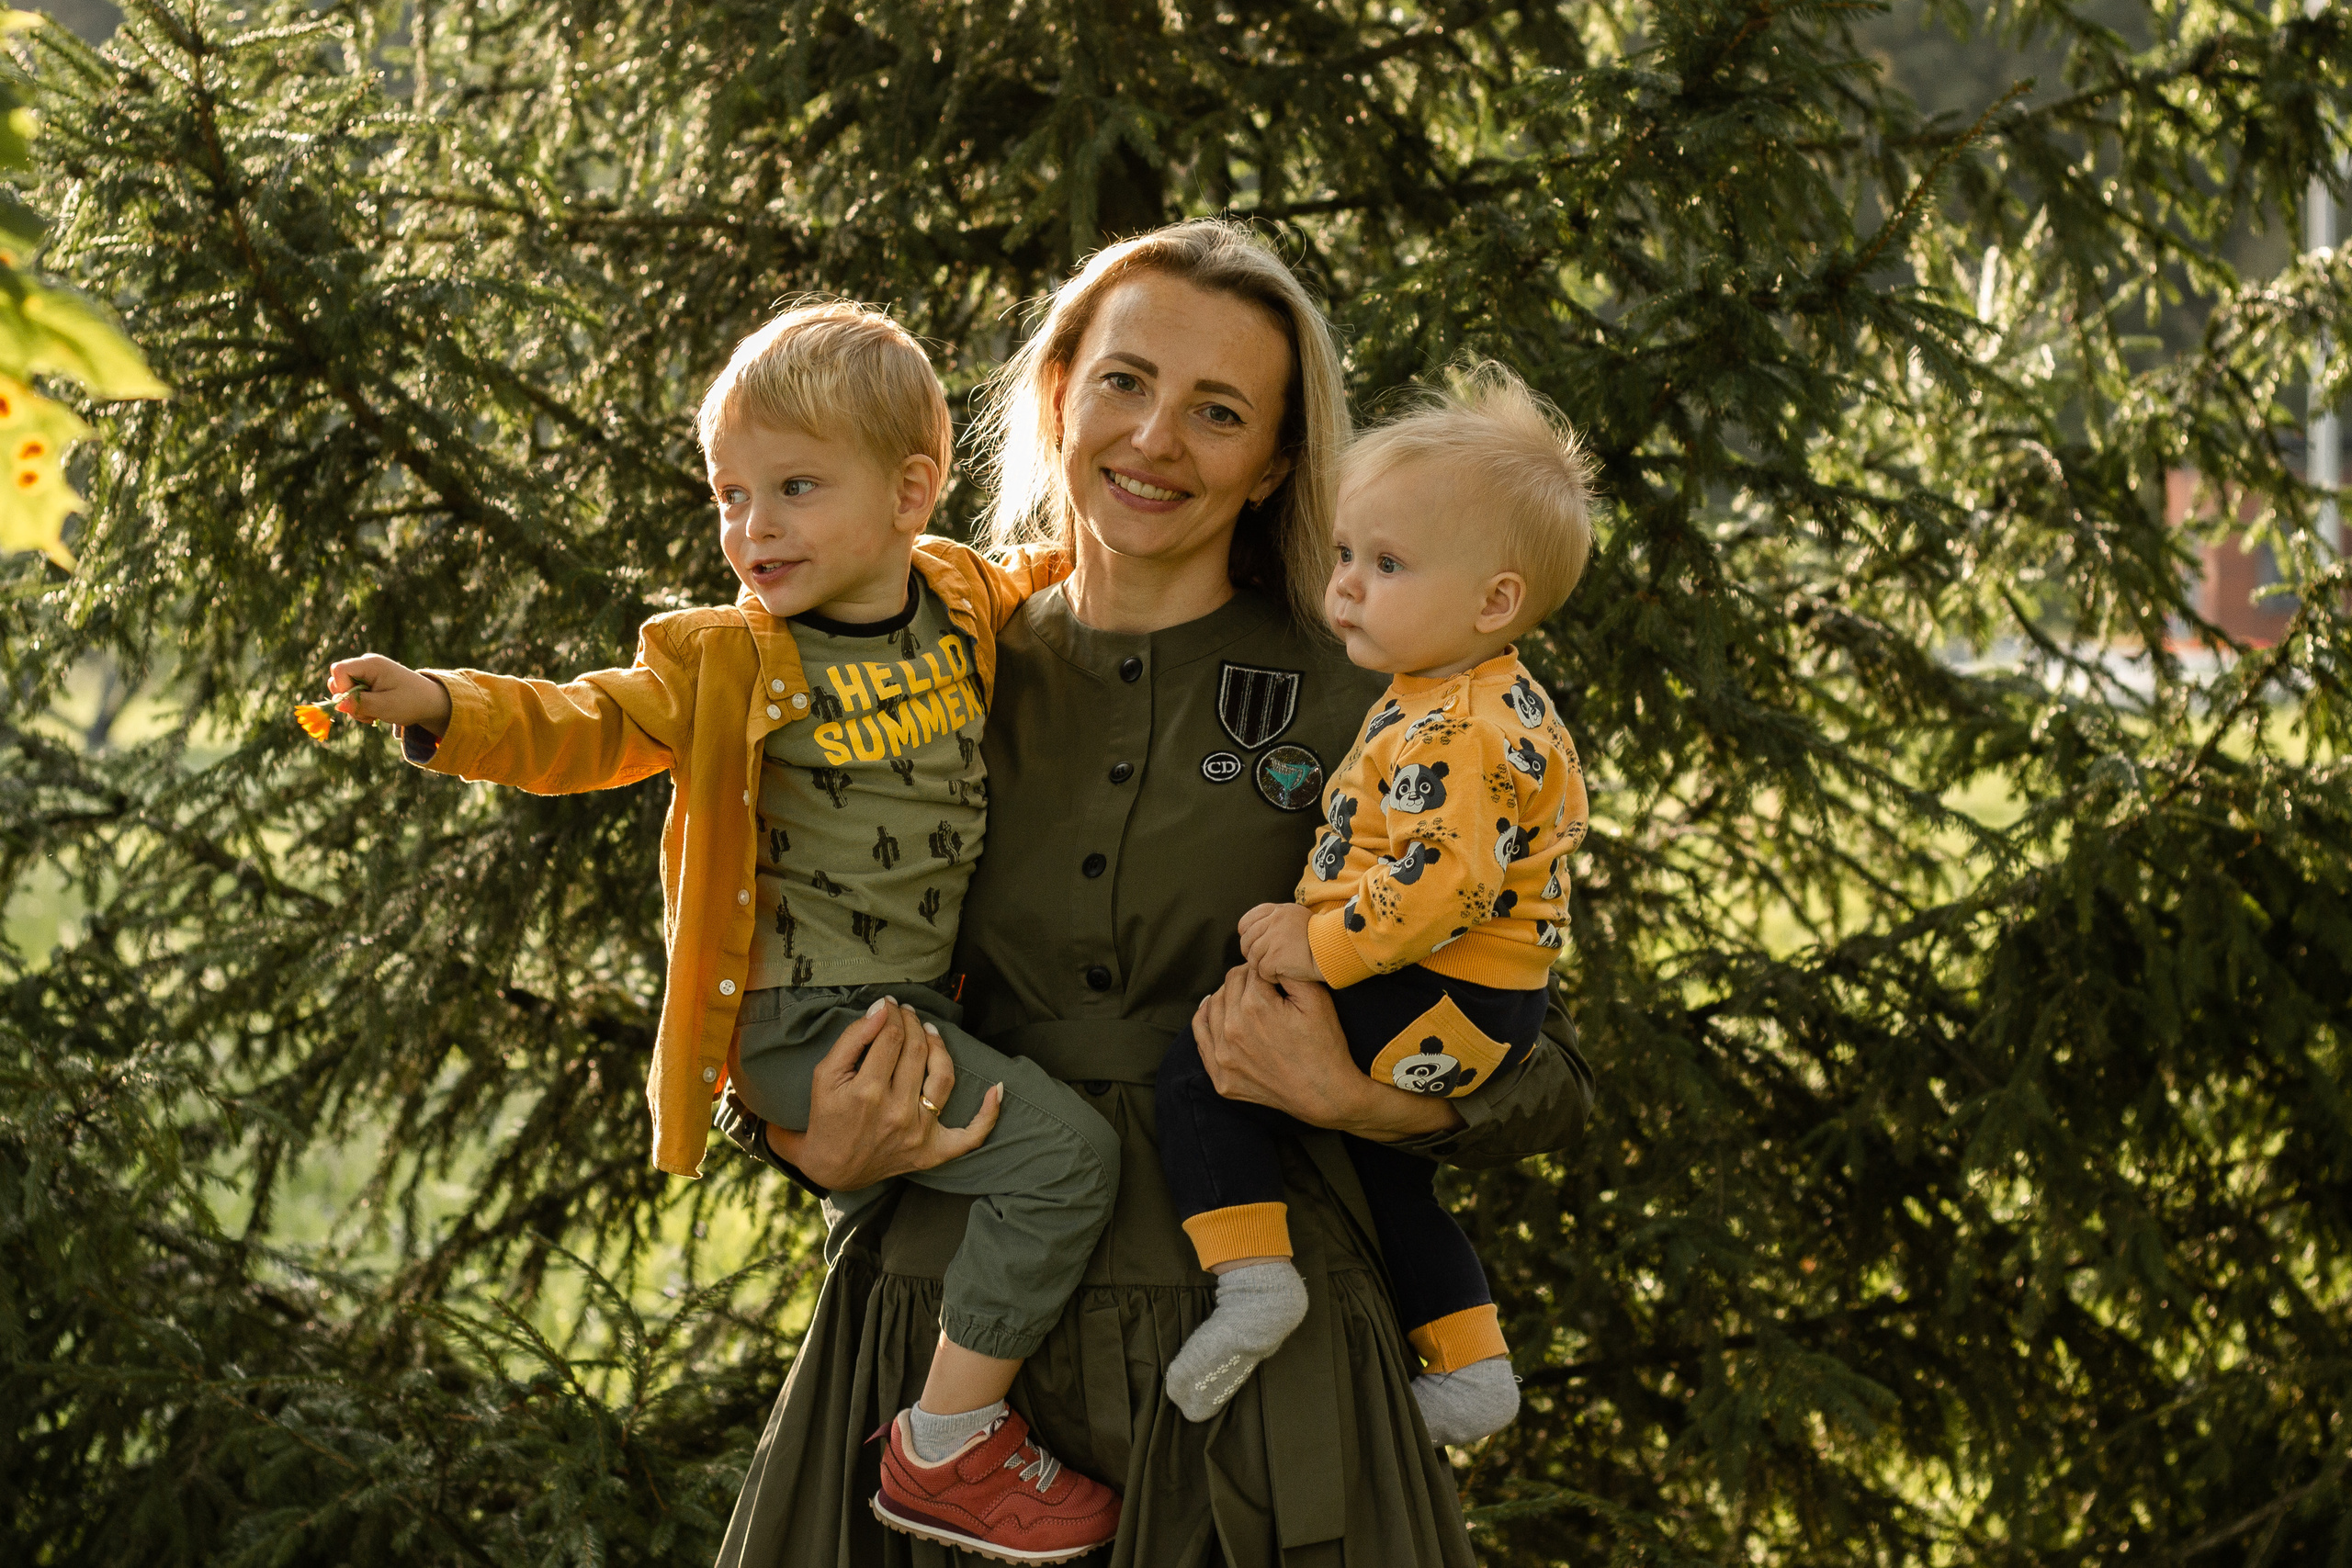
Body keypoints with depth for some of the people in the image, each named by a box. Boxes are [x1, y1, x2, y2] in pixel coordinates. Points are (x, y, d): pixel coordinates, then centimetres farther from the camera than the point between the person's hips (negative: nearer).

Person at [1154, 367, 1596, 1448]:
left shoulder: (1455, 733, -23)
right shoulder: (1493, 703, 11)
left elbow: (1442, 882, -33)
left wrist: (1323, 944, -24)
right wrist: (1325, 935, 17)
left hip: (1438, 1012, -11)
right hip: (1483, 1012, 11)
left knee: (1199, 1070, -9)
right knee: (1378, 1163, 29)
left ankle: (1250, 1276, -16)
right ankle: (1466, 1371, 34)